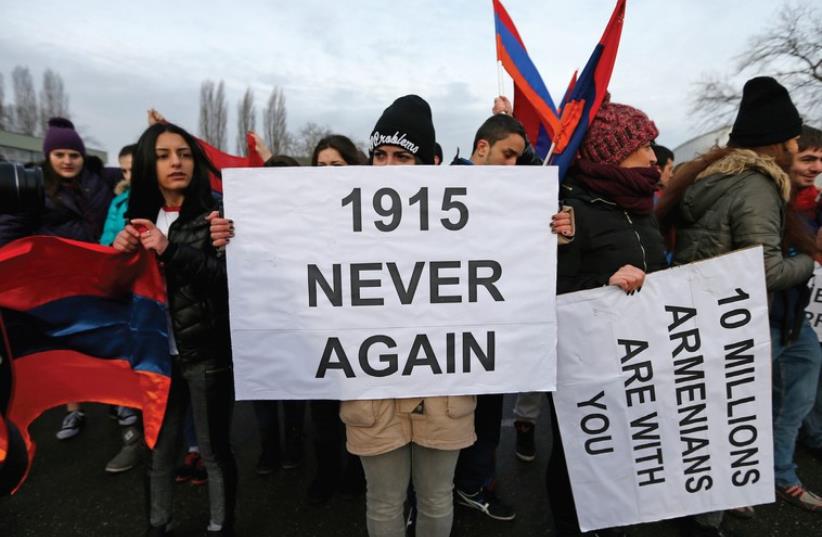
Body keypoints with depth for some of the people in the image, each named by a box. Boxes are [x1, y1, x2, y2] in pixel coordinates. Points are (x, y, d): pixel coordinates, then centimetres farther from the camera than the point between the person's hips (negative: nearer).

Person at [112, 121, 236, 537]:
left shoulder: (215, 213, -8)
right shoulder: (142, 217, 8)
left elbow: (232, 279, -19)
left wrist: (171, 250, -26)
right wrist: (120, 253, -8)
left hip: (207, 354, -5)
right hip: (156, 352, 5)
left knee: (214, 450, 7)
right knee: (157, 451, 18)